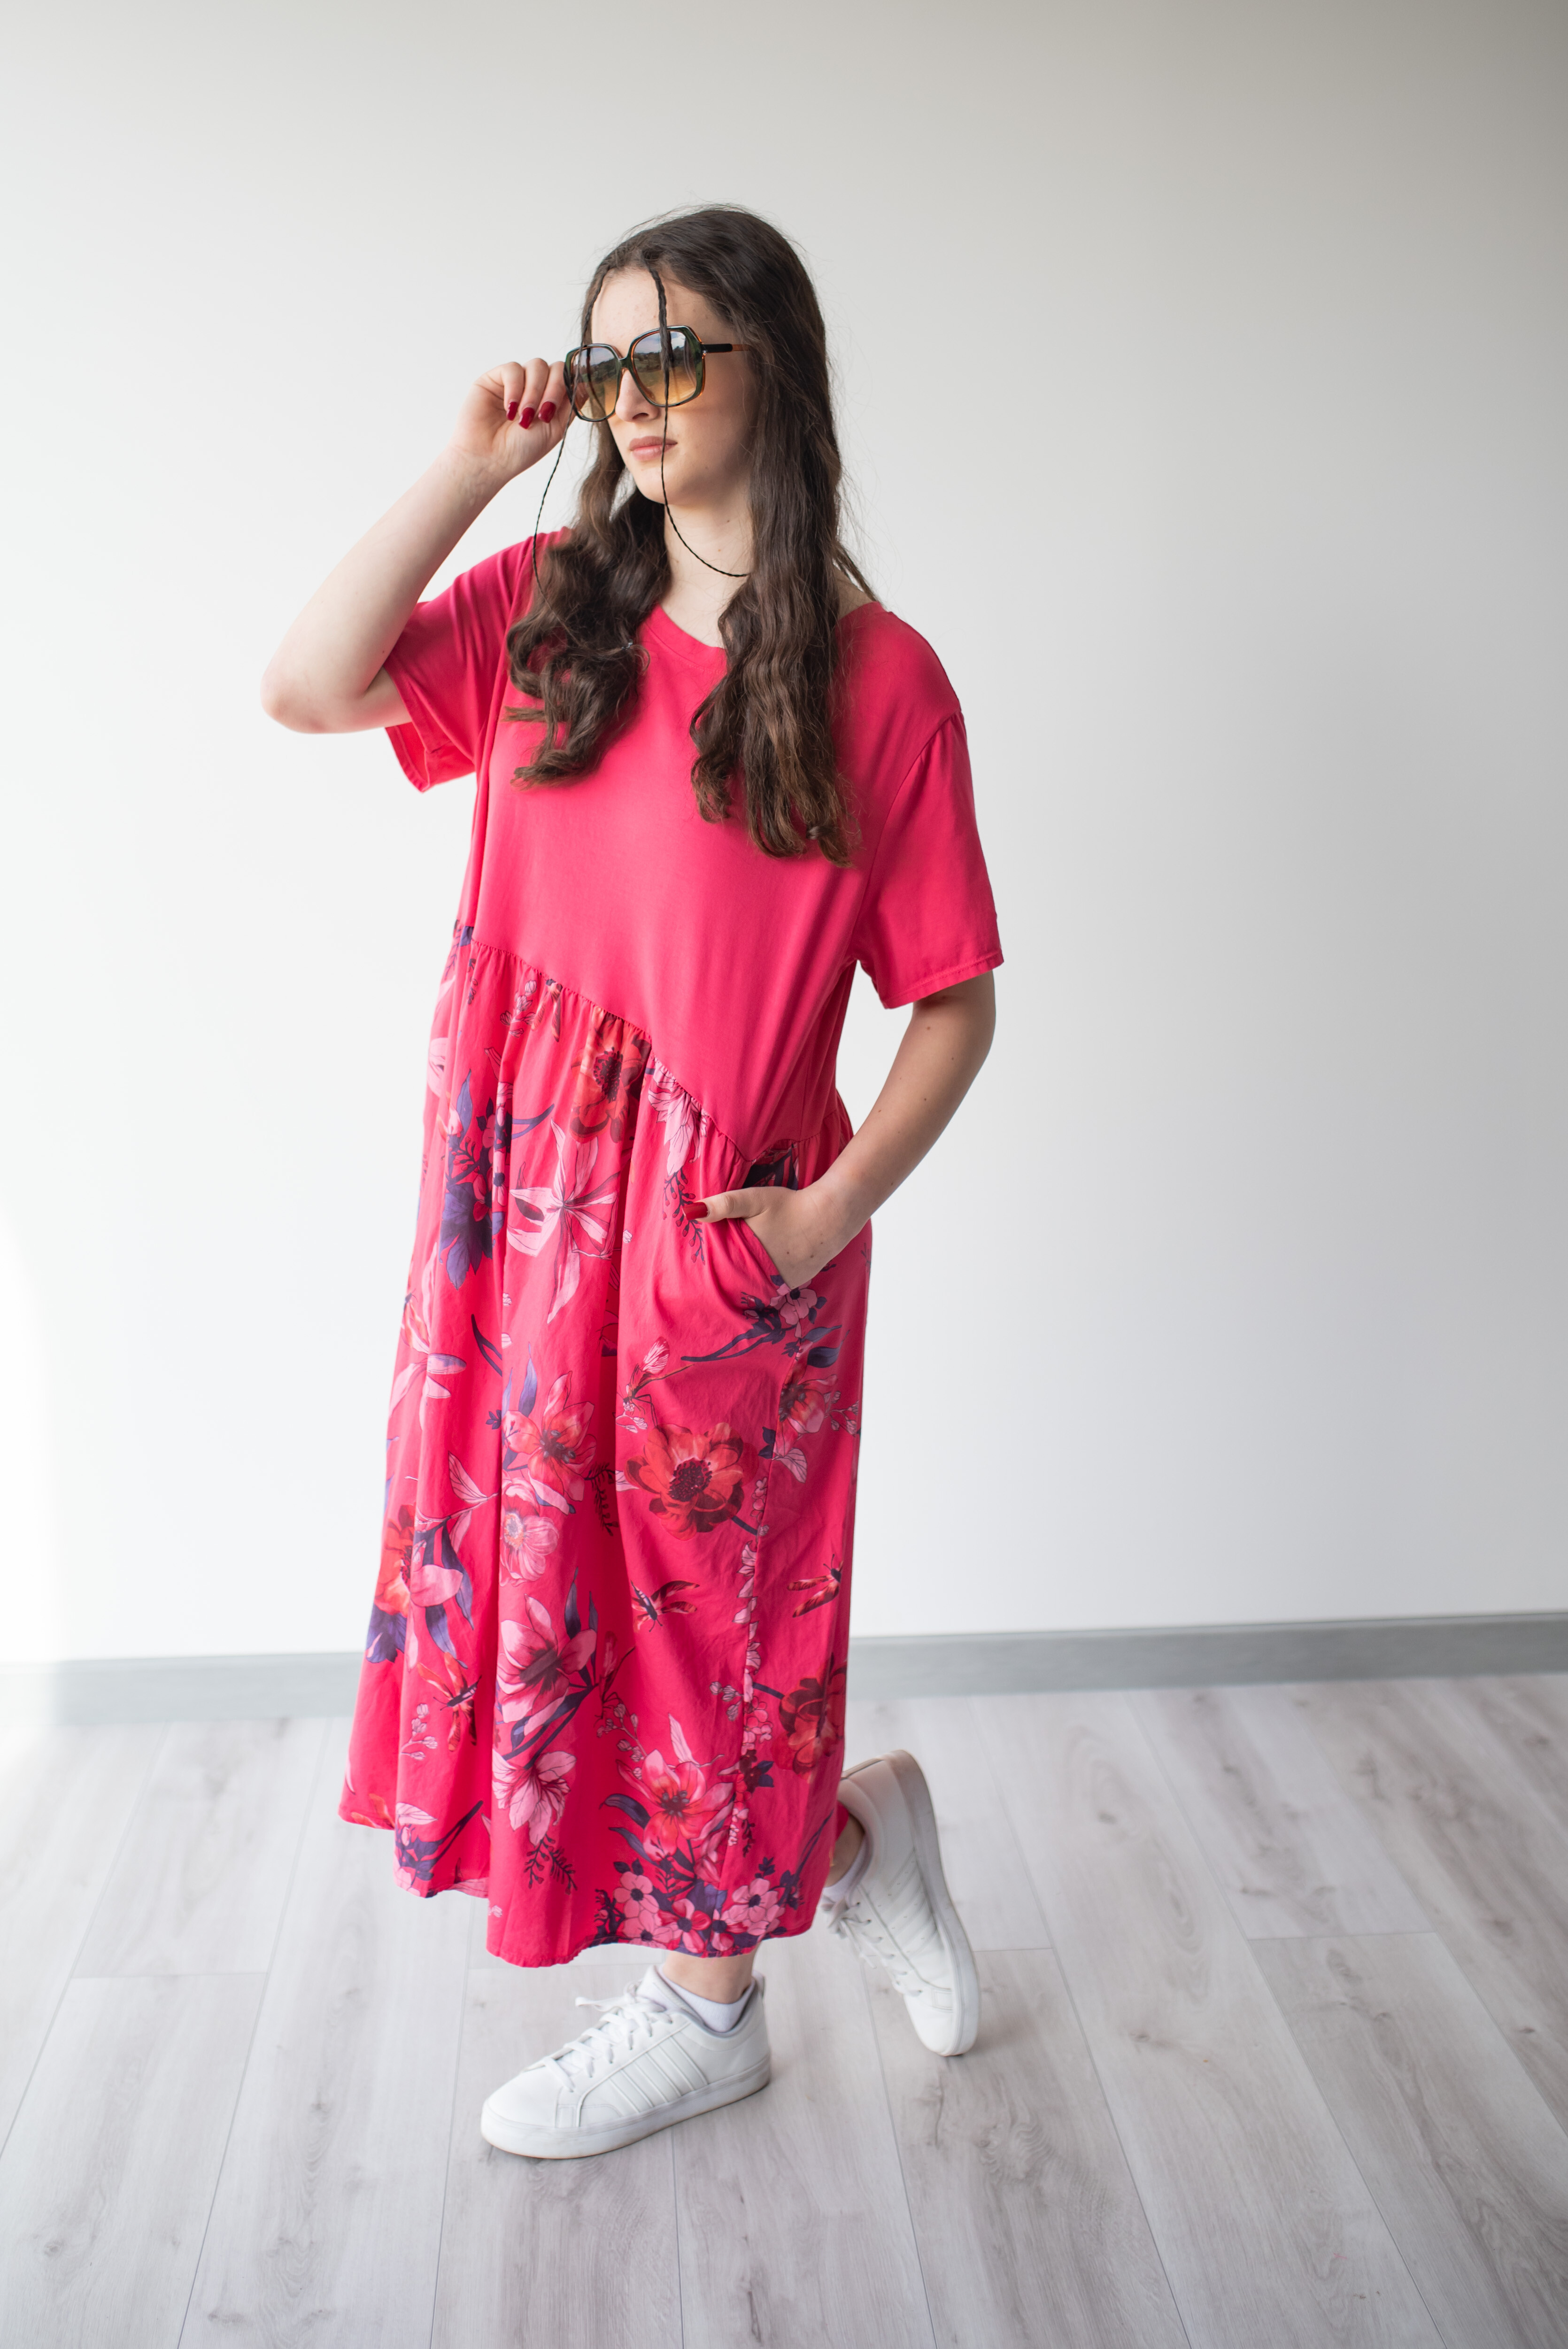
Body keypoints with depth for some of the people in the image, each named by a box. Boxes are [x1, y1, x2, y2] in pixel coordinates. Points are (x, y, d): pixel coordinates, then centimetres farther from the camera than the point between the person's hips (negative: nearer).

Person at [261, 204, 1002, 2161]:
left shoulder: (873, 676, -7)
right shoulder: (552, 608, 7)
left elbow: (955, 999, -7)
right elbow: (305, 689, -4)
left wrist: (835, 1208, -16)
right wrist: (474, 464, -4)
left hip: (723, 1213, -5)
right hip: (529, 1180, 5)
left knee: (692, 1592, 9)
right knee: (544, 1561, 14)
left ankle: (702, 2007, 37)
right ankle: (857, 1841, 37)